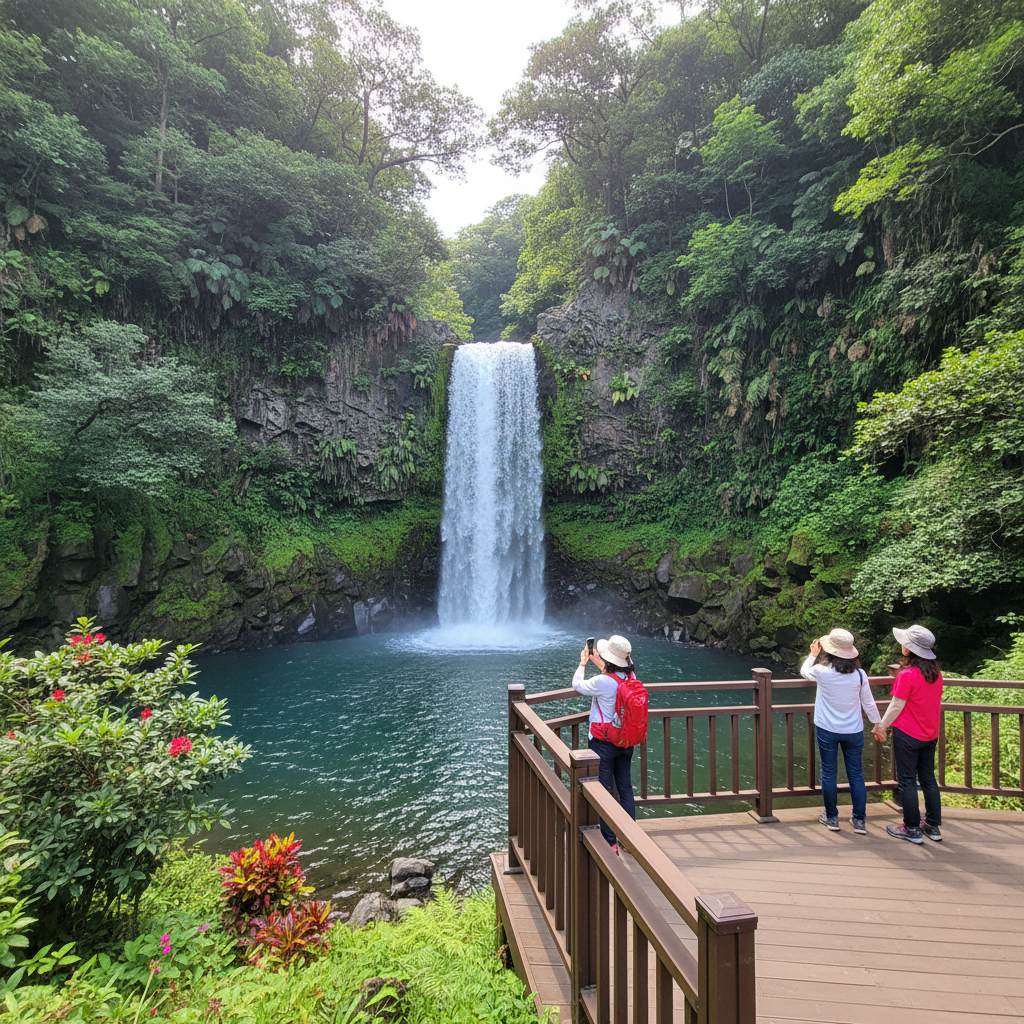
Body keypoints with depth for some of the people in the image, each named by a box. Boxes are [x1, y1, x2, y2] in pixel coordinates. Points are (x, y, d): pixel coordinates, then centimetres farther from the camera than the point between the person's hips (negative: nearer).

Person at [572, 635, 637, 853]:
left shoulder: (602, 682, -24)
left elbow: (577, 685, -6)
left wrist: (582, 663, 9)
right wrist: (597, 663, 24)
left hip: (603, 743, -6)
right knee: (625, 787, 17)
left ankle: (610, 842, 11)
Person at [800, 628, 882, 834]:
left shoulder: (822, 672, -15)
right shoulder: (859, 674, -7)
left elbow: (804, 671, 9)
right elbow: (869, 704, 3)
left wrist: (813, 655, 25)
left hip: (827, 730, -2)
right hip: (853, 731, 3)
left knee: (829, 774, 10)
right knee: (856, 775, 12)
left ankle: (832, 818, 21)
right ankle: (860, 821, 20)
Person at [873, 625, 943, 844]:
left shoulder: (907, 675, -23)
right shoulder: (936, 673, 0)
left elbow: (896, 706, -16)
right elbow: (934, 701, 11)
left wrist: (882, 726, -1)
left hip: (907, 735, -7)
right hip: (930, 734, 7)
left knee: (907, 781, 4)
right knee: (928, 778, 18)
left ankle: (912, 830, 13)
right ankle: (933, 826, 26)